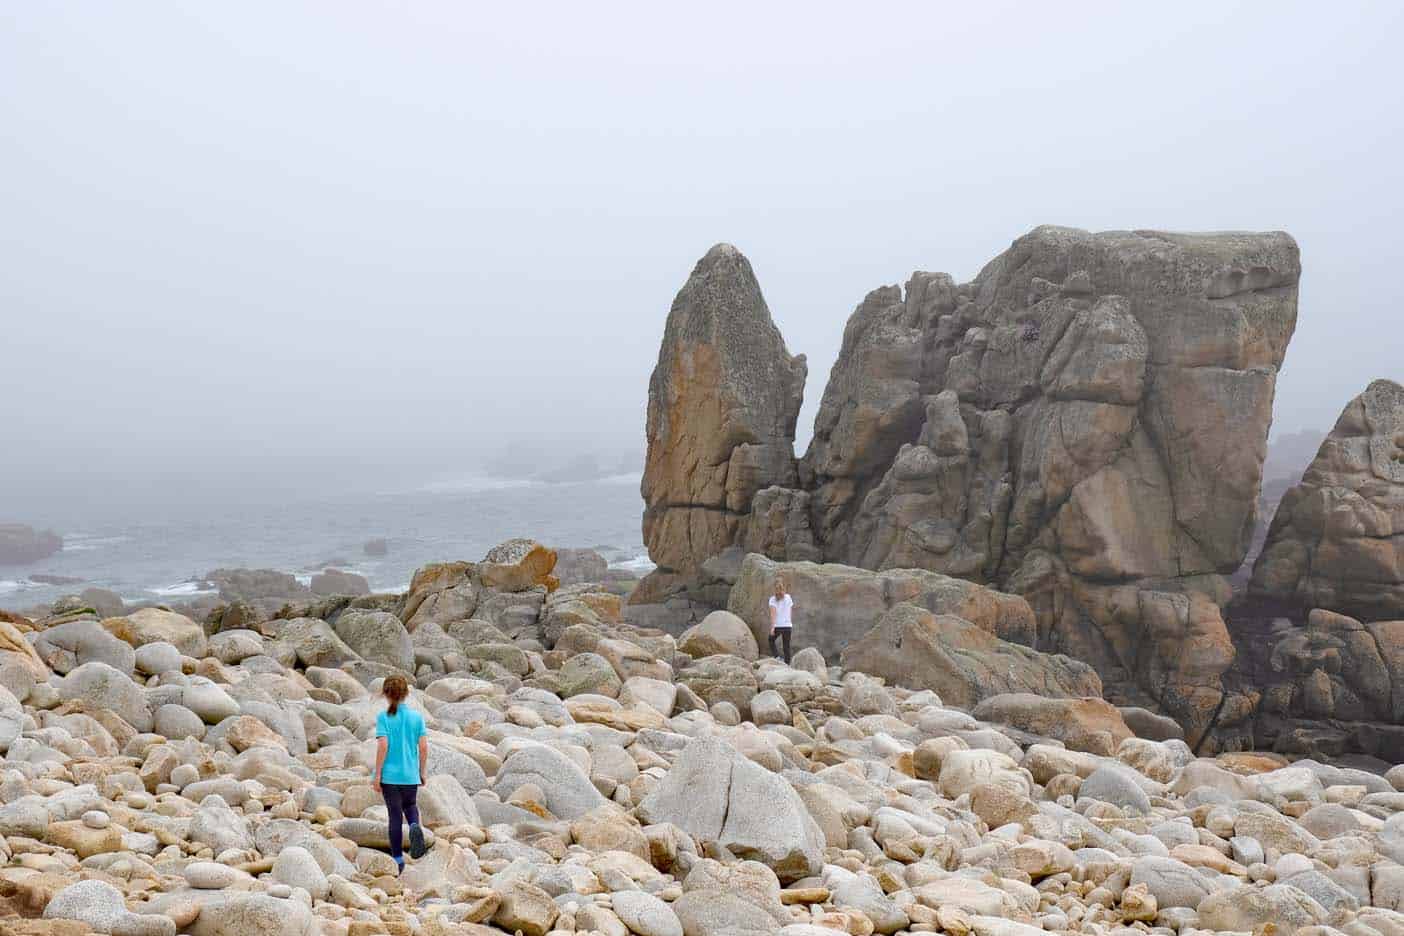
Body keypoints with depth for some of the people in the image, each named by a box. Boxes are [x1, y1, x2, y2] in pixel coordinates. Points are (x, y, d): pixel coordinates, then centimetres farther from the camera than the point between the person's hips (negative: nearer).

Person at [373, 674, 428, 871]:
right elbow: (424, 747, 0)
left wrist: (377, 775, -7)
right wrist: (422, 773, 11)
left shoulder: (383, 717, -8)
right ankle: (415, 826, -10)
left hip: (390, 775, -2)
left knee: (395, 815, 7)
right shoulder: (416, 717, 1)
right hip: (411, 775, 2)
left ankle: (398, 859, 10)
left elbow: (383, 746, -14)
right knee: (410, 805, 24)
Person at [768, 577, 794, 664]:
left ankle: (776, 656, 4)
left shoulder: (773, 599, -8)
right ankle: (787, 664, 10)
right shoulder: (788, 598, 1)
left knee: (771, 640, 22)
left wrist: (772, 627, -16)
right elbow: (791, 613, 8)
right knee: (786, 646, 10)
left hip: (777, 626, -2)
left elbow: (773, 614, -15)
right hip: (787, 626, 2)